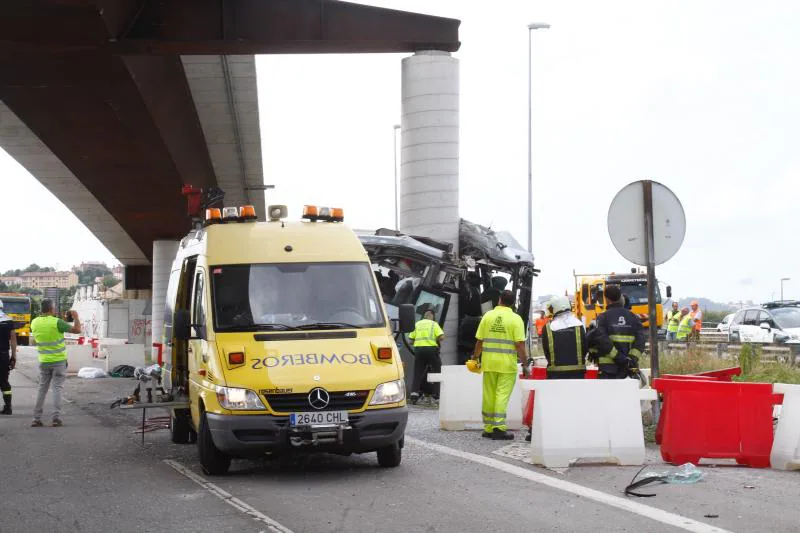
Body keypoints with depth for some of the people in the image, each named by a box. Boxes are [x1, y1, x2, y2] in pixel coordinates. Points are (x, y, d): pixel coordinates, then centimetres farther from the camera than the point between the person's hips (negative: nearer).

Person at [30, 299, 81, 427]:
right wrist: (75, 317, 4)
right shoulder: (56, 322, -17)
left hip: (44, 362, 4)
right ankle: (56, 418, -5)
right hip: (58, 361, -4)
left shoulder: (34, 323, -1)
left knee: (42, 389, 11)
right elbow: (77, 330, -14)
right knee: (57, 389, 0)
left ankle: (36, 418, 9)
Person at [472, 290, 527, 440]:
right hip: (507, 364, -3)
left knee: (489, 395, 10)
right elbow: (520, 344, -12)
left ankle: (488, 428, 15)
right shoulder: (516, 319, -5)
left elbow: (479, 341, 5)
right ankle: (499, 428, -8)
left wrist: (476, 356, 19)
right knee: (502, 395, -3)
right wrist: (525, 361, -4)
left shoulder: (488, 316, 4)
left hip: (489, 362, 3)